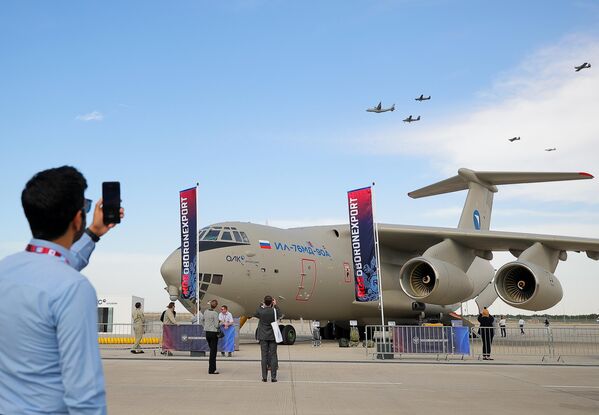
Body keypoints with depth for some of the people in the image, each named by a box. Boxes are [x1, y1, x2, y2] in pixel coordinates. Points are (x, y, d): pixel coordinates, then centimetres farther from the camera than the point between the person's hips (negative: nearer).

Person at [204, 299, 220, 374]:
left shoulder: (205, 312, 3)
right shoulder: (215, 313, -16)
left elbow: (204, 321, 11)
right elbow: (216, 325, -16)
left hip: (207, 333, 6)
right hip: (213, 333, -6)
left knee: (212, 350, 19)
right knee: (213, 352, 0)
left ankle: (212, 368, 24)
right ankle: (212, 370, 2)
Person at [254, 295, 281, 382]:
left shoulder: (261, 311, -10)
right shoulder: (274, 311, -10)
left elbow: (255, 314, 14)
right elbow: (279, 314, 14)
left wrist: (261, 306, 21)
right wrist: (275, 305, 20)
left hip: (263, 337, 0)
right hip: (272, 336, 0)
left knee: (264, 356, 4)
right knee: (273, 356, 3)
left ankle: (264, 377, 5)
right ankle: (273, 377, 2)